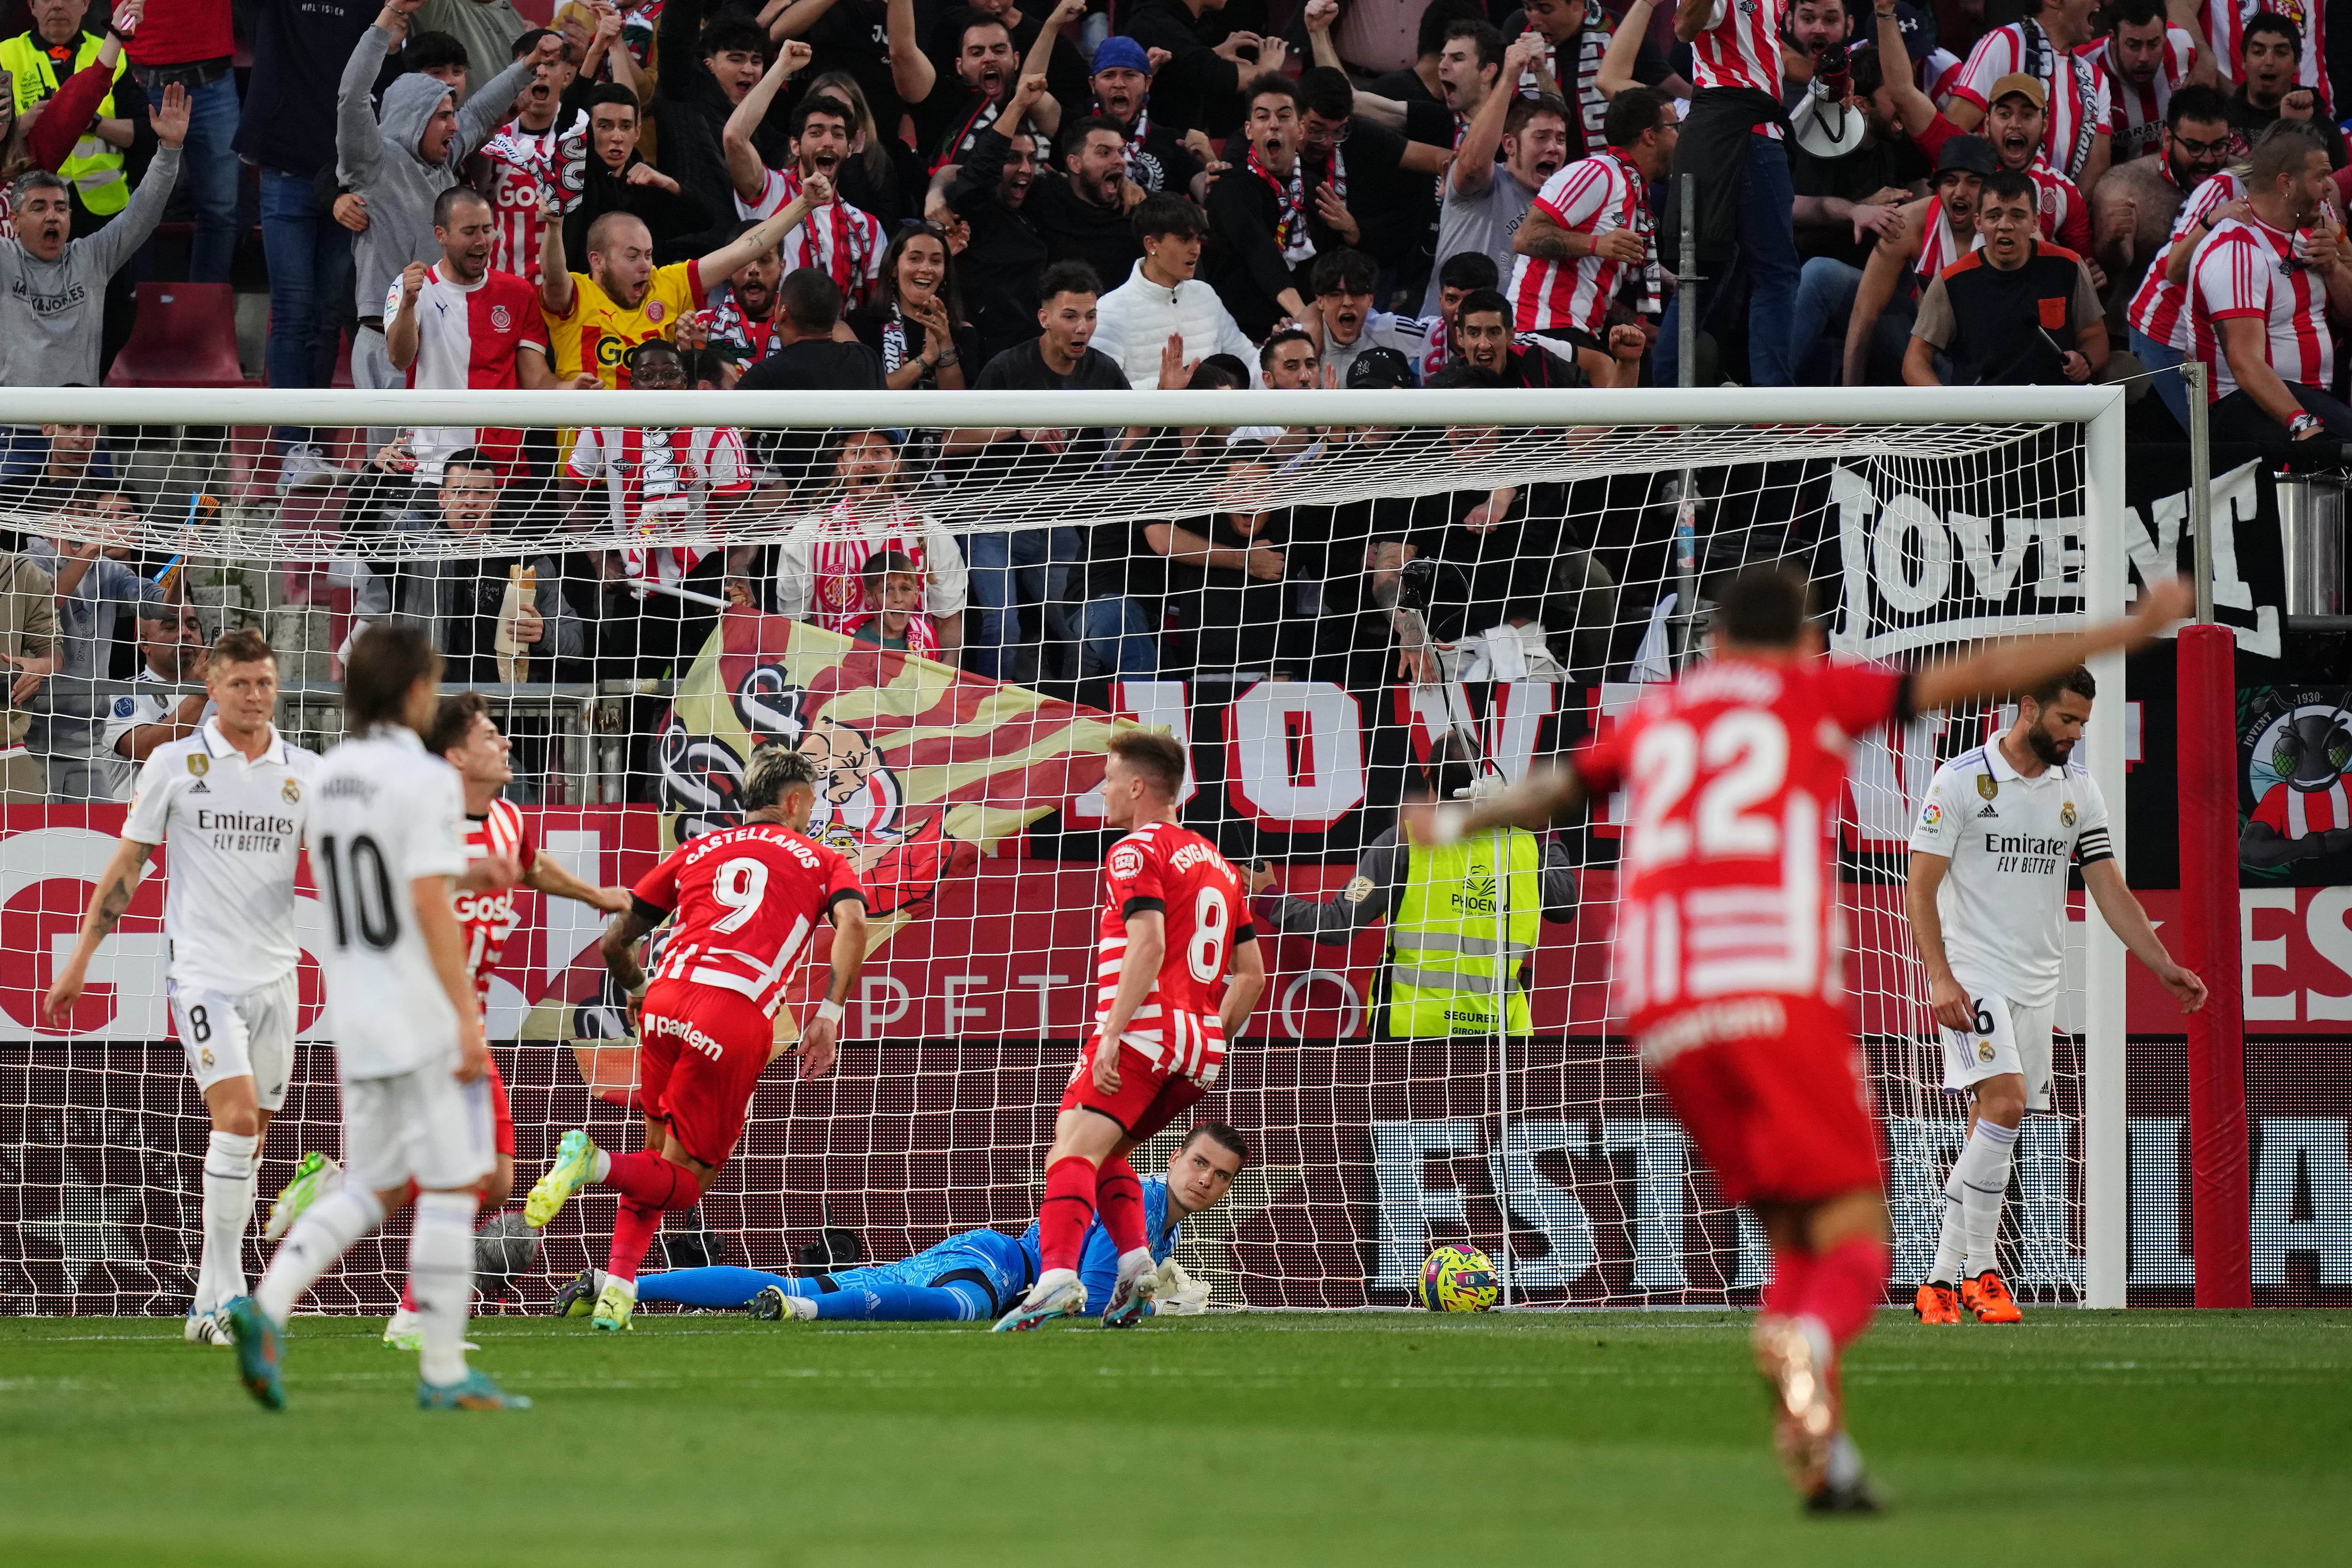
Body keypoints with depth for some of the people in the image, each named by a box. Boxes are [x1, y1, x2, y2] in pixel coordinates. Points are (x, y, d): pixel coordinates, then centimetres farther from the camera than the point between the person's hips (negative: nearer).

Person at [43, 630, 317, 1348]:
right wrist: (80, 958, 3)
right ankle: (228, 1296, -17)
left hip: (275, 977, 4)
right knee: (236, 1116, -19)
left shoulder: (304, 772, 8)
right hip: (204, 972, -4)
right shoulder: (175, 764, 0)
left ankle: (209, 1306, 15)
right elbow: (128, 864, 4)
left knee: (247, 1141, 7)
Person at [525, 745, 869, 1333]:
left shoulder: (699, 850, 25)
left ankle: (616, 1286, 7)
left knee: (658, 1153, 23)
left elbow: (614, 943, 25)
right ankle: (595, 1164, -26)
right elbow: (852, 923, -5)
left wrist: (638, 992, 44)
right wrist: (830, 1012, -5)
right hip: (738, 1016, -4)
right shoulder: (821, 860, 17)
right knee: (684, 1182, 4)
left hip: (668, 999, 4)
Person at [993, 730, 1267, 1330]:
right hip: (1201, 1051, 9)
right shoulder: (1216, 863, 23)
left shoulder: (1138, 851, -3)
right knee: (1106, 1152, 23)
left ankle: (1058, 1276, -40)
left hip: (1144, 1032, -9)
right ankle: (1135, 1264, 3)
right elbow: (1252, 973, 21)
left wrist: (1111, 1036, -21)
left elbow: (1149, 947, -18)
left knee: (1075, 1152, -19)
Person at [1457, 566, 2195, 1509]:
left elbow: (1552, 792, 42)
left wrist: (1463, 824, 63)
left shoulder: (1657, 715, 24)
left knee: (1791, 1238, 15)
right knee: (1855, 1243, -5)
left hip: (1662, 1011, 4)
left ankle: (1823, 1457, -7)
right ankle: (1807, 1347, -40)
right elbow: (1979, 678, 10)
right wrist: (2130, 632, 16)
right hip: (1779, 994, -4)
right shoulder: (1814, 691, 14)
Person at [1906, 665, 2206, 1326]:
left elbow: (2109, 888, 10)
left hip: (2038, 984, 6)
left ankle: (1943, 1282, 10)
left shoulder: (2079, 789, 8)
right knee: (2005, 1101, -22)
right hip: (1974, 972, -6)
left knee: (1989, 1131, 5)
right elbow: (1920, 886, -7)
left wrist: (2165, 968, 1)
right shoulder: (1961, 780, -7)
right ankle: (1981, 1270, -16)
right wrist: (1940, 977, -17)